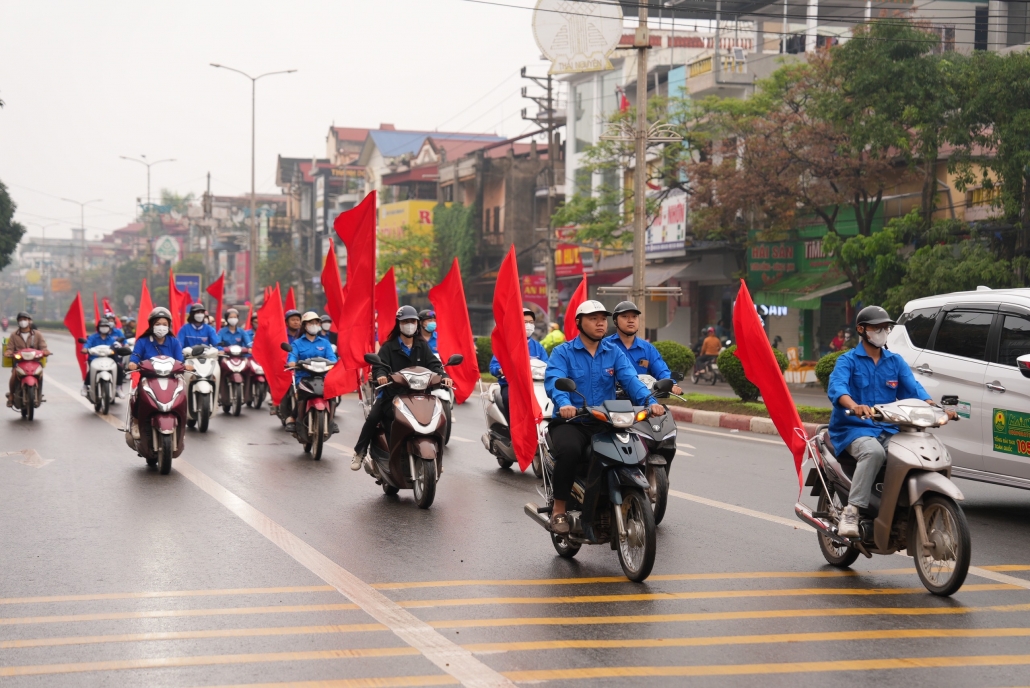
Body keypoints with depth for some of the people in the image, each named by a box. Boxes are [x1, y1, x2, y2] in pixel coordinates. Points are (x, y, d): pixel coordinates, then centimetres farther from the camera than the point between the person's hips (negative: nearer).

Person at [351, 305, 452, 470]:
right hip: (391, 393, -2)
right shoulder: (389, 347, 5)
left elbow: (433, 364, 1)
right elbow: (379, 365, -8)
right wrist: (380, 375, -32)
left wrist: (443, 375, -20)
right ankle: (360, 453, -5)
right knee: (372, 418, -19)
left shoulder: (422, 346, 13)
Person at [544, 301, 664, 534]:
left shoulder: (614, 352, 13)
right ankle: (559, 509, -18)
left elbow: (630, 379, -3)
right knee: (569, 451, -36)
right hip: (570, 421, -3)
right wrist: (564, 403, -38)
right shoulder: (563, 353, 3)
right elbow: (554, 380, -16)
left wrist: (650, 401, -24)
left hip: (605, 423, 3)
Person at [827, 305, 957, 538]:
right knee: (873, 451, -37)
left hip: (889, 430, 4)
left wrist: (935, 409, -17)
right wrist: (854, 406, -40)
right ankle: (852, 511, -35)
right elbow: (836, 387, -17)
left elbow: (913, 389, 5)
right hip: (854, 428, -4)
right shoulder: (848, 361, 3)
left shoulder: (896, 362, 18)